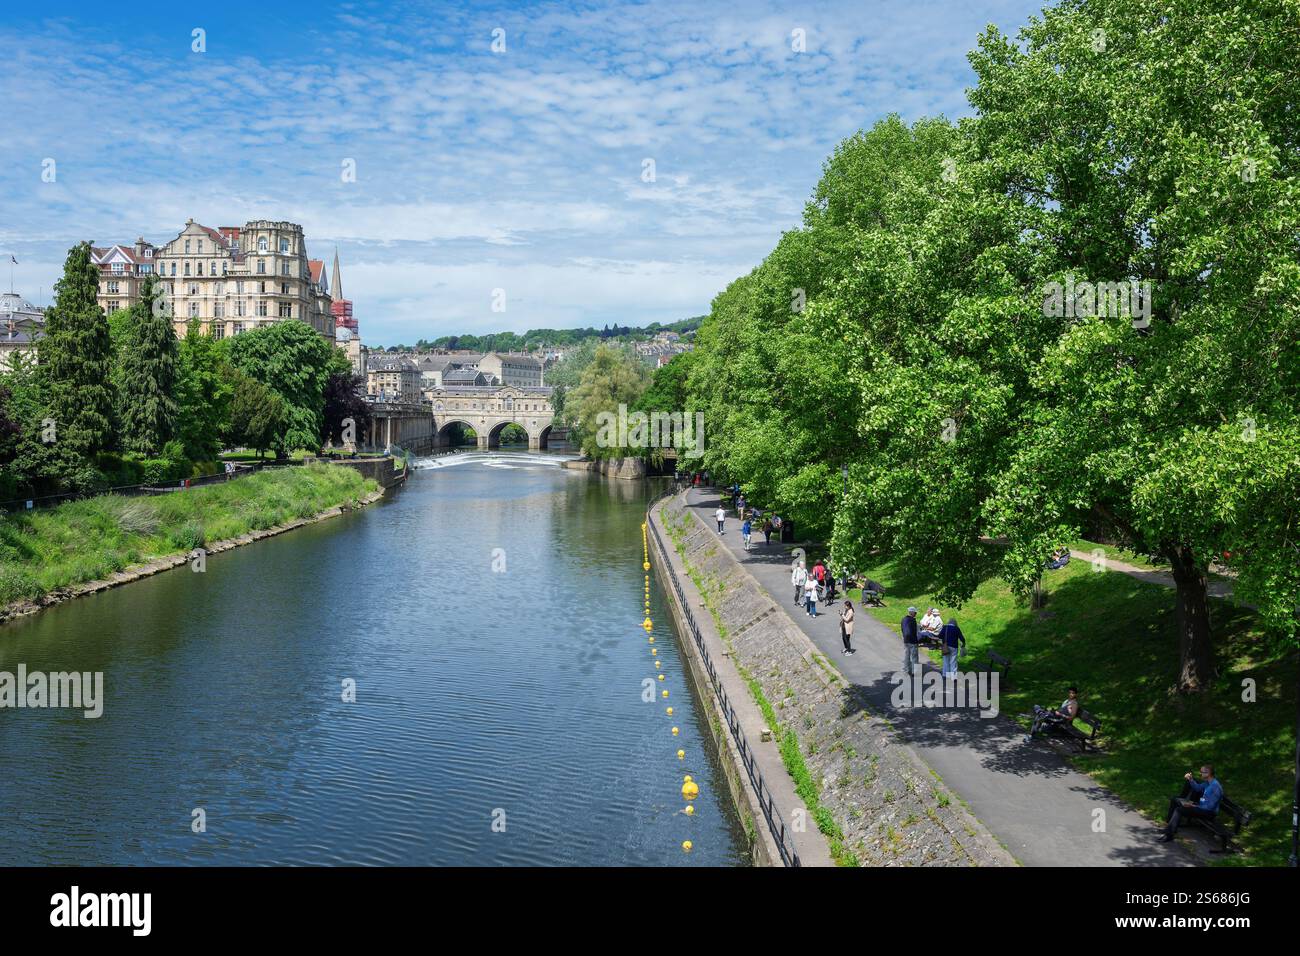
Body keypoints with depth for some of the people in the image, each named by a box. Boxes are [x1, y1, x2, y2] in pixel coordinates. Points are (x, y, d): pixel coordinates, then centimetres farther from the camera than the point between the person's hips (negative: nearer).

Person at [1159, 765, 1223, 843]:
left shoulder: (1215, 787, -26)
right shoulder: (1208, 782, 2)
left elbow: (1210, 807, -28)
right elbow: (1198, 788, 21)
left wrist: (1193, 806, -22)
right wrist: (1190, 779, 3)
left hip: (1208, 812, -10)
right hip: (1201, 805, 10)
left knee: (1179, 810, -25)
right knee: (1175, 800, 12)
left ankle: (1169, 835, -21)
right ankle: (1169, 825, 12)